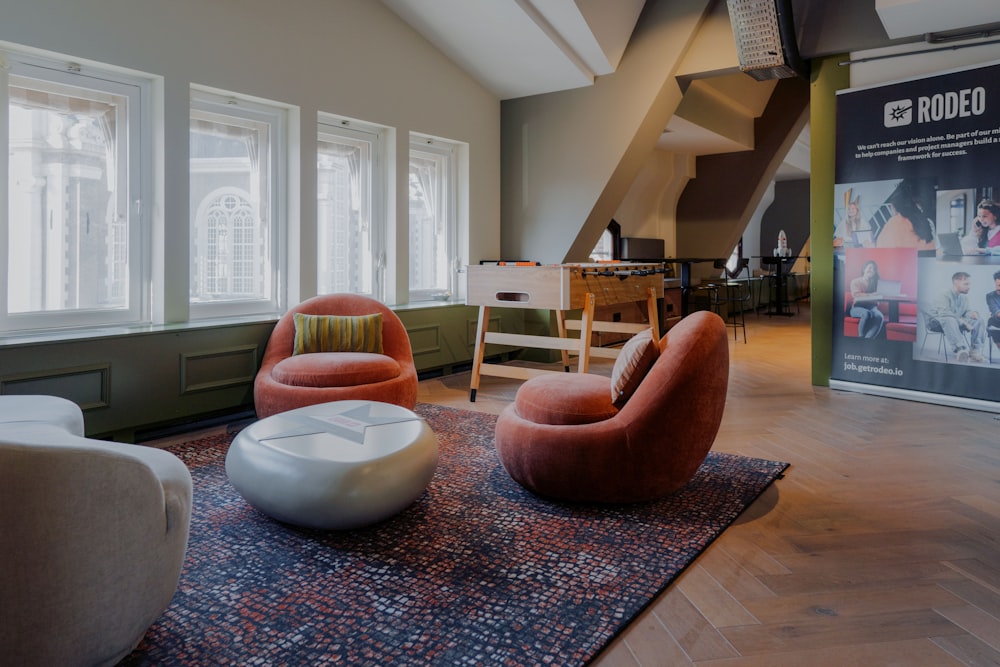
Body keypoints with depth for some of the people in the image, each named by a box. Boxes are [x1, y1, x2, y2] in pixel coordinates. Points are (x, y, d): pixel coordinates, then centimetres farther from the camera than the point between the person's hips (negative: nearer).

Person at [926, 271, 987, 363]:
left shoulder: (964, 296, 8)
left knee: (980, 321, -5)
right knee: (950, 320, -41)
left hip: (956, 322, 8)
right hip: (938, 321, -8)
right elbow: (944, 313, -30)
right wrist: (964, 322, -33)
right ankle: (960, 349, -54)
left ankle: (976, 350, -15)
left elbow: (966, 311, 18)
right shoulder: (945, 294, -17)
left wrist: (972, 313, -8)